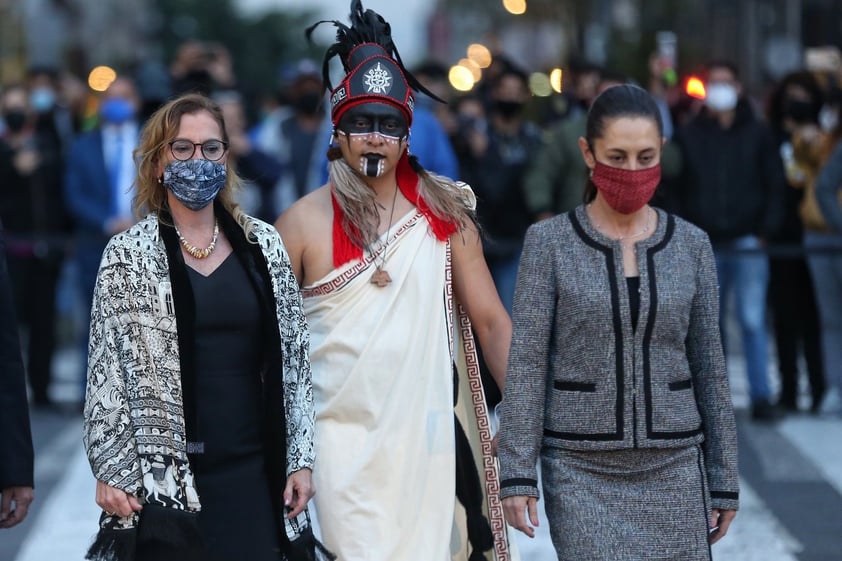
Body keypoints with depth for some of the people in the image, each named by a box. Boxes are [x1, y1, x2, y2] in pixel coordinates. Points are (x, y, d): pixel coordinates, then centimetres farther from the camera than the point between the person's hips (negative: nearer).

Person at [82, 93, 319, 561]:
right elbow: (106, 367, 0)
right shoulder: (128, 255, 1)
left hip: (253, 471, 2)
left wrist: (300, 457, 7)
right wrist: (111, 471, -5)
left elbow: (293, 355, 10)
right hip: (164, 479, -2)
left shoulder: (263, 245, 8)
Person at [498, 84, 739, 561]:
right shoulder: (549, 243, -4)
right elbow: (526, 364, -5)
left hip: (672, 470, 3)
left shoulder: (691, 246, 3)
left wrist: (724, 481, 7)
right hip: (581, 472, -2)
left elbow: (709, 368, 7)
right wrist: (518, 475, -11)